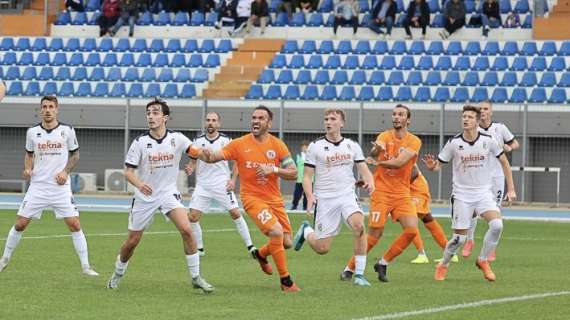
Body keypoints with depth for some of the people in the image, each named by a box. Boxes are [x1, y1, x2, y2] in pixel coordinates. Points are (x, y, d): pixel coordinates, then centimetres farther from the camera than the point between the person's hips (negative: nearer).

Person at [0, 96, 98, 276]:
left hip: (61, 187, -1)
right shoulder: (32, 132, 3)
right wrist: (28, 168, -3)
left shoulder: (67, 131, -1)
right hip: (37, 186, 1)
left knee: (74, 224, -10)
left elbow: (75, 155, 10)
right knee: (20, 224, 0)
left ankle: (85, 266, -2)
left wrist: (65, 171, -6)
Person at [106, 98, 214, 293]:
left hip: (169, 193, 0)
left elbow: (196, 152, -5)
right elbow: (128, 171, -8)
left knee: (186, 229, -21)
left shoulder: (176, 139, -5)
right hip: (145, 196, 0)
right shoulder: (140, 142, -9)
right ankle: (118, 274, 34)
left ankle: (196, 277, -12)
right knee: (132, 241, 5)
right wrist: (139, 184, -29)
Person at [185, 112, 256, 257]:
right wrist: (190, 168, -10)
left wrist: (233, 179, -8)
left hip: (222, 184, -2)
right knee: (193, 216, -5)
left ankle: (250, 246, 0)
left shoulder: (226, 140, -2)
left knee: (235, 213, -9)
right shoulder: (198, 141, 4)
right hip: (203, 184, 2)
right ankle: (199, 249, 10)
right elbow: (193, 161, 13)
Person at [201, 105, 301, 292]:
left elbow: (293, 173, -4)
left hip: (274, 199, 4)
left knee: (286, 243, 5)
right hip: (252, 197, -4)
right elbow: (214, 157, -8)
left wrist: (273, 169, -21)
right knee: (276, 232, -24)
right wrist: (207, 156, -32)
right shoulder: (240, 144, -4)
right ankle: (285, 281, -12)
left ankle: (261, 254, 40)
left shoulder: (277, 145, 0)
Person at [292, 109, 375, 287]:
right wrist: (310, 196, -16)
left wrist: (369, 182, -16)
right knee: (322, 249, -1)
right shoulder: (315, 147, 1)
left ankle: (359, 274, -21)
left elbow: (364, 171, 8)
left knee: (359, 225, -30)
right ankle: (306, 231, 36)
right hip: (325, 199, -1)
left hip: (347, 196, 1)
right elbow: (307, 176, 1)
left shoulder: (352, 146, 8)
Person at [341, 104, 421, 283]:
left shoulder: (414, 142, 1)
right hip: (381, 192, -2)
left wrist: (379, 162, -25)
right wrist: (376, 150, -44)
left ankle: (383, 264, 4)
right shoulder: (384, 137, 0)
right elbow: (372, 155, -22)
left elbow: (399, 162, -15)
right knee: (375, 233, -11)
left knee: (412, 230, -12)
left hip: (402, 193, 2)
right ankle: (350, 268, 3)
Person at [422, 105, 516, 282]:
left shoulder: (488, 141, -4)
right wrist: (432, 166, -25)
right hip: (461, 195, -1)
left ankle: (483, 261, -1)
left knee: (496, 224, -23)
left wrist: (511, 189, 5)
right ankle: (443, 266, 23)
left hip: (483, 193, 1)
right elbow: (438, 164, 0)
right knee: (459, 237, -5)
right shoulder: (454, 143, -6)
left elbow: (504, 161, 8)